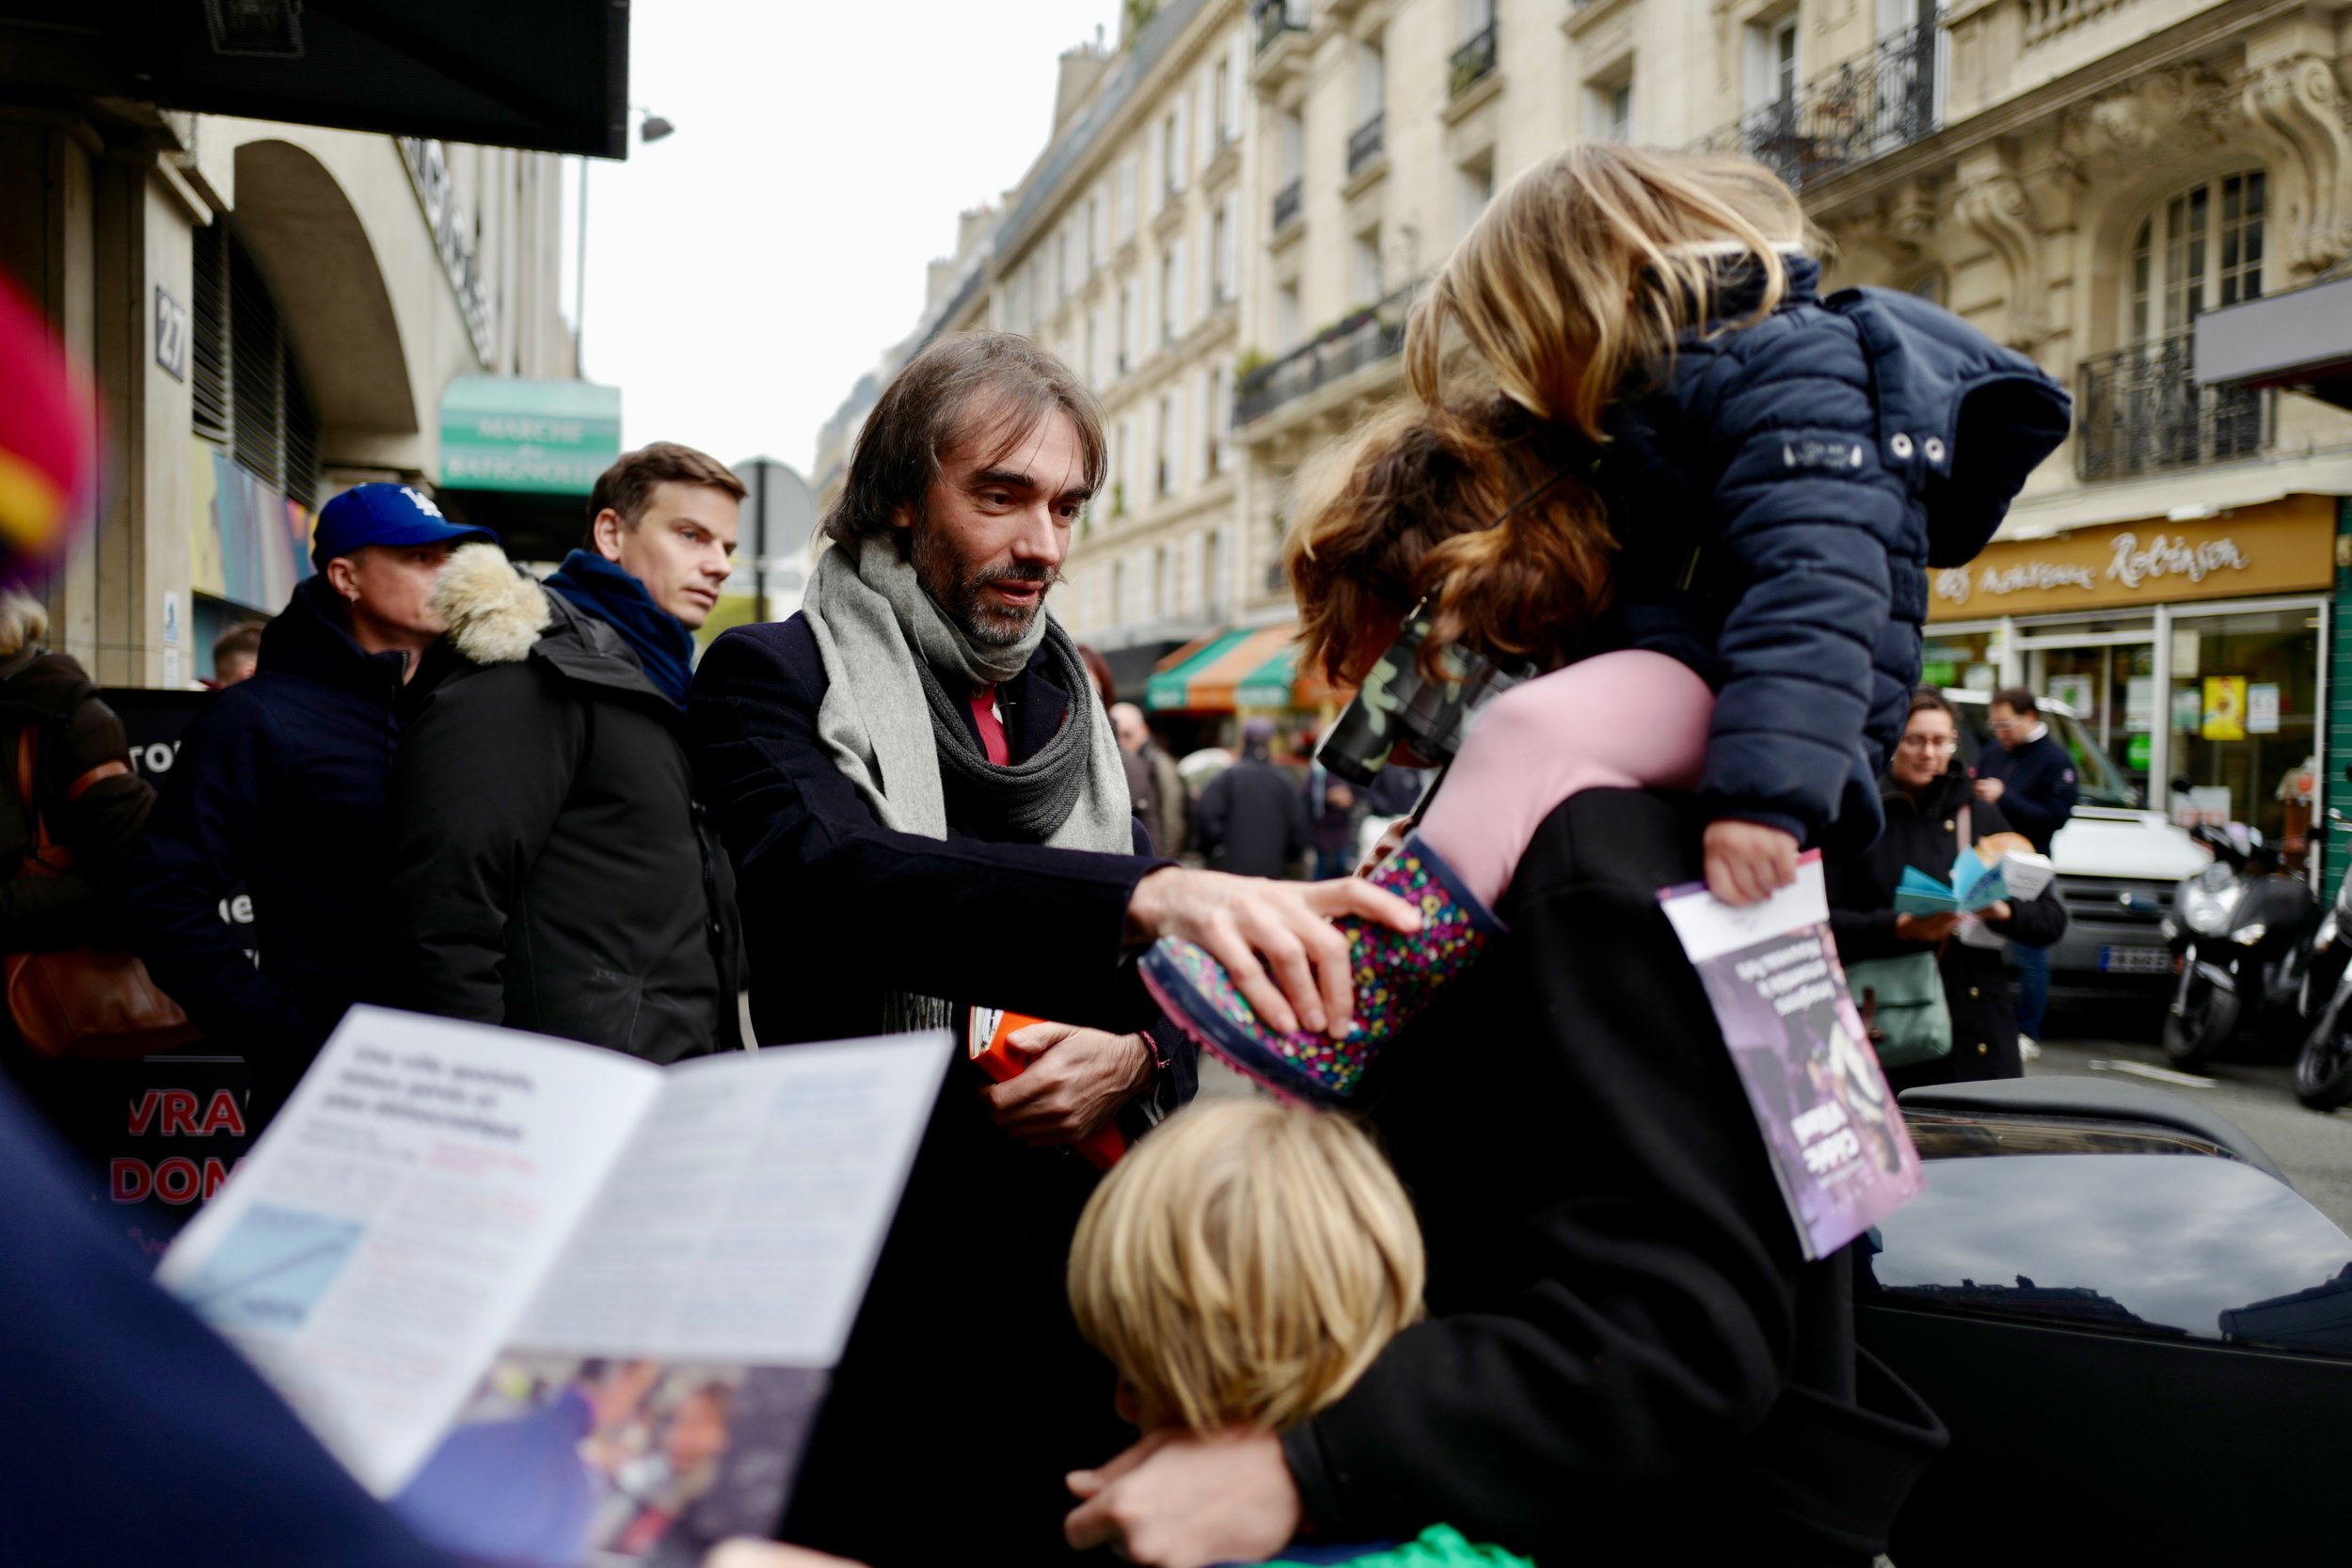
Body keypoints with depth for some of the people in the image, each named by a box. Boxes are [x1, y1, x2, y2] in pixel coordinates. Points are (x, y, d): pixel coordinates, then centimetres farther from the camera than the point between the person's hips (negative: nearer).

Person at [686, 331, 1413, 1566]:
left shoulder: (1072, 710, 11)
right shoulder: (776, 676, -6)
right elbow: (829, 875, -27)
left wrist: (1136, 1056, -12)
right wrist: (1144, 894, -42)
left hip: (1063, 1274, 5)